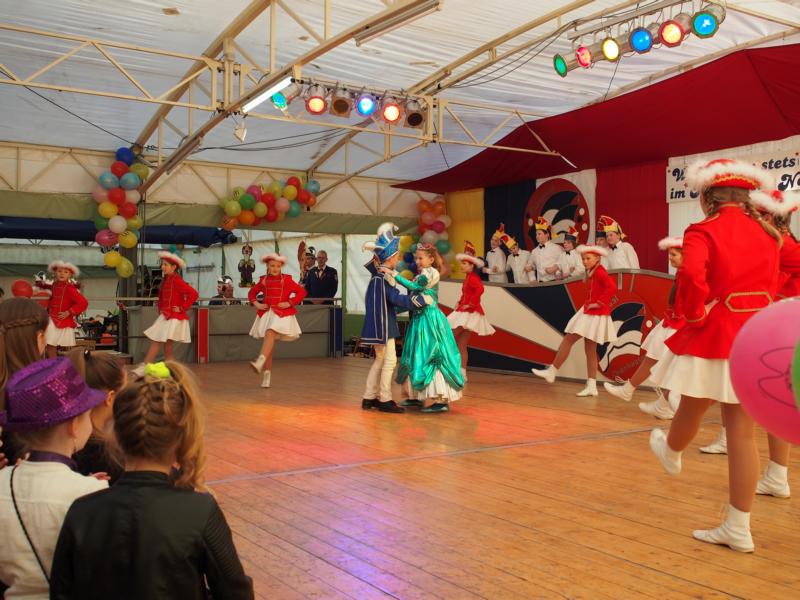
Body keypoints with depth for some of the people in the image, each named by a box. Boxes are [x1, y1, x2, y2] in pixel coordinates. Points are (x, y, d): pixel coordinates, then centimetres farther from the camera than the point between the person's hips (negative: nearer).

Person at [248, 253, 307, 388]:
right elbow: (252, 292, 23)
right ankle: (267, 374, 11)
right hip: (266, 313, 4)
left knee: (270, 334, -28)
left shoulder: (286, 279, 1)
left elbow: (302, 291, -1)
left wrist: (289, 303, -9)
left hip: (282, 314, -4)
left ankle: (260, 363, -45)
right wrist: (256, 303, 5)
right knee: (269, 344, 6)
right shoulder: (263, 280, 10)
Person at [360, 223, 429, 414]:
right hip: (383, 326, -10)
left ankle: (369, 397, 20)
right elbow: (398, 299, -21)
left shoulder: (377, 274, 10)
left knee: (380, 360, 17)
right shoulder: (384, 277, -18)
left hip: (379, 325, 10)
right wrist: (422, 299, -15)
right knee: (390, 360, -3)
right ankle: (385, 400, 2)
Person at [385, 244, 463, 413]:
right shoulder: (421, 275, 16)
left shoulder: (430, 273, -11)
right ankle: (419, 396, 21)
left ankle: (443, 400, -7)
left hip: (429, 320, -9)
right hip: (420, 319, 9)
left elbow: (414, 287, -25)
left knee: (430, 358, -9)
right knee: (419, 357, 12)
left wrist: (393, 273, -25)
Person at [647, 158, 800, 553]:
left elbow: (691, 275, -29)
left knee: (690, 412, 21)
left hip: (714, 339, -5)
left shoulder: (703, 232, -11)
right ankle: (738, 528, 11)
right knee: (742, 432, 7)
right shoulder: (768, 233, 8)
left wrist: (695, 315, -14)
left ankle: (670, 453, 53)